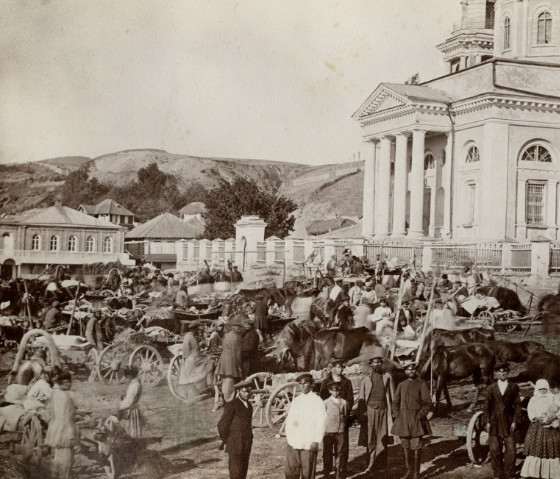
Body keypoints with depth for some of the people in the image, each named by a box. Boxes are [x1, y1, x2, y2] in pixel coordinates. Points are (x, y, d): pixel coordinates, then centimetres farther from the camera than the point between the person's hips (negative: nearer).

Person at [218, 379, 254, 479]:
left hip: (246, 446, 7)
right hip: (235, 446, -7)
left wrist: (249, 439, 15)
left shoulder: (248, 405, 13)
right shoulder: (231, 405, -12)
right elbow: (222, 425, -11)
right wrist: (226, 441, -2)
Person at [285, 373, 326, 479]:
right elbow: (289, 418, 16)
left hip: (309, 444, -5)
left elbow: (320, 422, -7)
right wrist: (288, 435, 5)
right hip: (292, 442, 5)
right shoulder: (296, 400, 13)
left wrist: (316, 441, -11)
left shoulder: (317, 401, -3)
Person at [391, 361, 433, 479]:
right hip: (403, 421, 4)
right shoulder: (401, 385, 11)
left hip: (416, 421, -4)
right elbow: (395, 402, 18)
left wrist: (419, 416, -10)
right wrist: (398, 416, 6)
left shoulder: (421, 384, -2)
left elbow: (427, 403, -4)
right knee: (405, 446, 8)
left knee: (416, 447, -3)